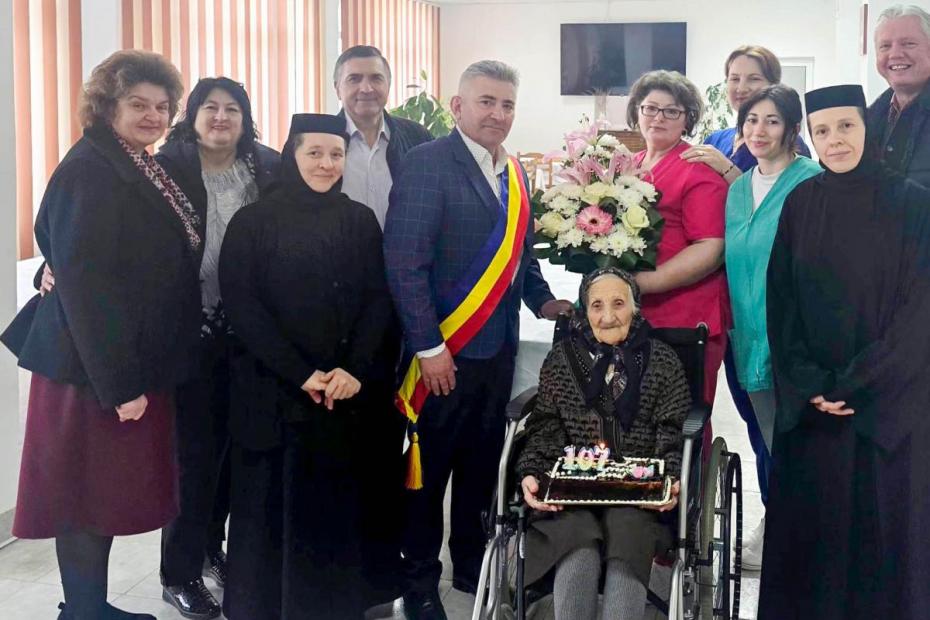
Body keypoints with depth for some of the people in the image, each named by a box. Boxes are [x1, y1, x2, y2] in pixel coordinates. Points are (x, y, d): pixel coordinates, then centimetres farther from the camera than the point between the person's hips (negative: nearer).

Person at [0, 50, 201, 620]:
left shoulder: (146, 170, 12)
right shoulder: (89, 170, -17)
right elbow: (83, 280, -24)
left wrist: (138, 372, 9)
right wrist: (118, 380, -25)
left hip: (134, 361, 9)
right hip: (94, 366, -9)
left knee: (111, 486, 15)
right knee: (89, 488, 1)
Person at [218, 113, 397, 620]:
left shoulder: (360, 221, 8)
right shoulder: (253, 221, 0)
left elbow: (378, 298, 3)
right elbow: (240, 303, -8)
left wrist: (354, 370, -12)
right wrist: (300, 374, -15)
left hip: (346, 391, 2)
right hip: (271, 391, -2)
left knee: (336, 505, 7)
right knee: (271, 506, 2)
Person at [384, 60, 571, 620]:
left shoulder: (515, 173, 11)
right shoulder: (429, 163, -13)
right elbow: (405, 261, -17)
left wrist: (543, 300, 3)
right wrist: (429, 347, -18)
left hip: (499, 348, 7)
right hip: (444, 352, -7)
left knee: (484, 463, 17)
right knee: (429, 467, 6)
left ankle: (472, 563, 34)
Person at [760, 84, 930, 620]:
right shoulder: (801, 204, 5)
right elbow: (781, 301, 4)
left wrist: (853, 384, -13)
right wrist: (808, 384, -8)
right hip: (809, 402, 3)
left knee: (882, 526, 4)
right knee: (811, 526, 7)